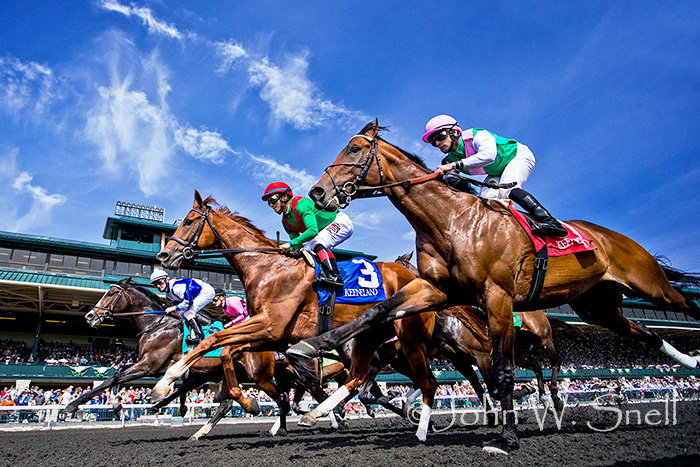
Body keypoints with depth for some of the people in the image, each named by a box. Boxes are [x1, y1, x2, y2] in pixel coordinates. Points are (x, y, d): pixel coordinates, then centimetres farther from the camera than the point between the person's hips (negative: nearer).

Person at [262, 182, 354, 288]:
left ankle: (334, 277, -35)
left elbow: (313, 230, -34)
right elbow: (298, 245, 8)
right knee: (306, 249, -2)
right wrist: (285, 250, -12)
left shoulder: (301, 203, -23)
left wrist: (290, 243, -32)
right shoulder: (286, 221, 5)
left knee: (317, 242, -30)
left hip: (341, 221, -9)